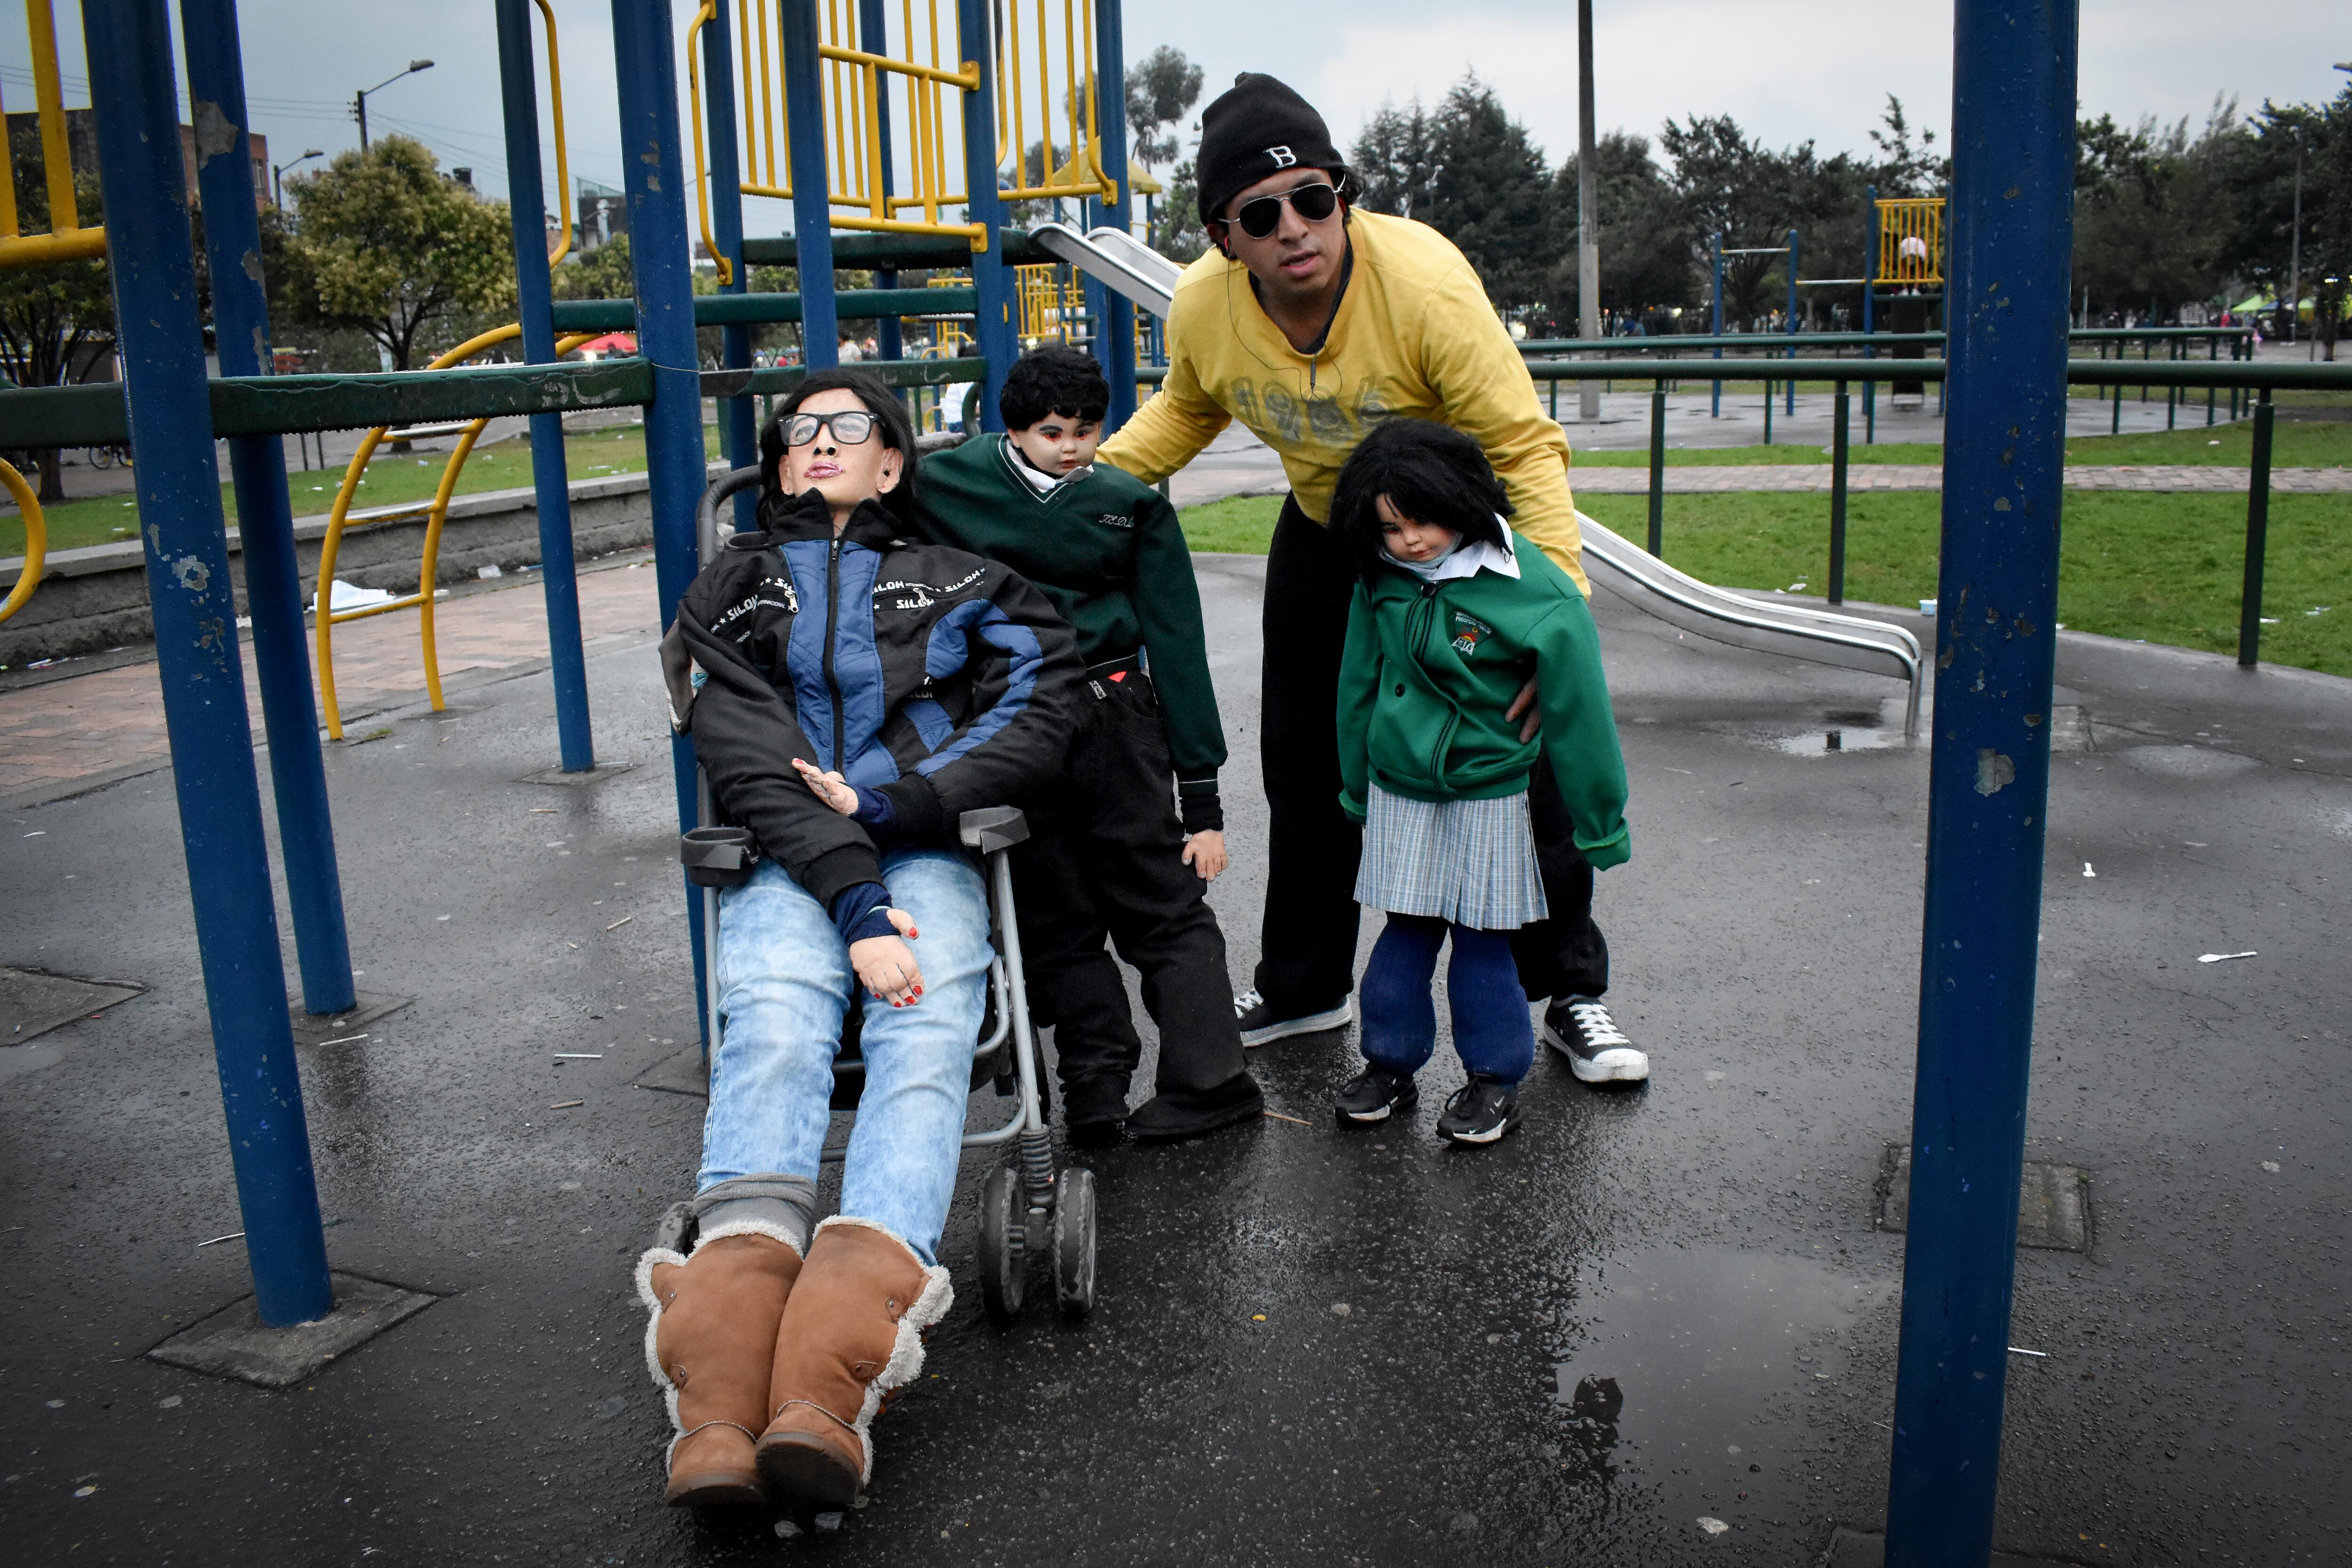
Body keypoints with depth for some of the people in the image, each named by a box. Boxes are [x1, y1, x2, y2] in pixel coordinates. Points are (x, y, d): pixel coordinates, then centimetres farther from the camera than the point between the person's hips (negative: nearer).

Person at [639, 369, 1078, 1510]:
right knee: (773, 1027, -33)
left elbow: (1035, 727, 5)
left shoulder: (955, 584, 21)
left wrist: (880, 801, -7)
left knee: (925, 1035, -32)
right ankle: (722, 1411, -51)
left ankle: (825, 1393, -53)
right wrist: (857, 905, -16)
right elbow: (753, 772, 2)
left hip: (925, 855, 0)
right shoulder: (732, 596, 18)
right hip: (788, 864, 0)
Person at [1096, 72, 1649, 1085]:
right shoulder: (1204, 305, -19)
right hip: (1323, 537, 4)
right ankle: (1302, 988, 30)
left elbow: (1525, 444, -31)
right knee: (1303, 771, 11)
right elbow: (1187, 409, 5)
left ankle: (1572, 994, 14)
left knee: (1527, 759, -5)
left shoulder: (1424, 279, -33)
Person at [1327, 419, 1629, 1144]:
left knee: (1481, 936, 4)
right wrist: (1357, 789, 17)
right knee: (1406, 929, 10)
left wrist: (1599, 825, -5)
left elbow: (1578, 712, -11)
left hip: (1487, 791, -4)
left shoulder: (1535, 593, -19)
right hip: (1398, 788, 4)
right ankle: (1390, 1064, 24)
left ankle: (1495, 1078, 20)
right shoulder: (1381, 580, -4)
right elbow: (1360, 683, 10)